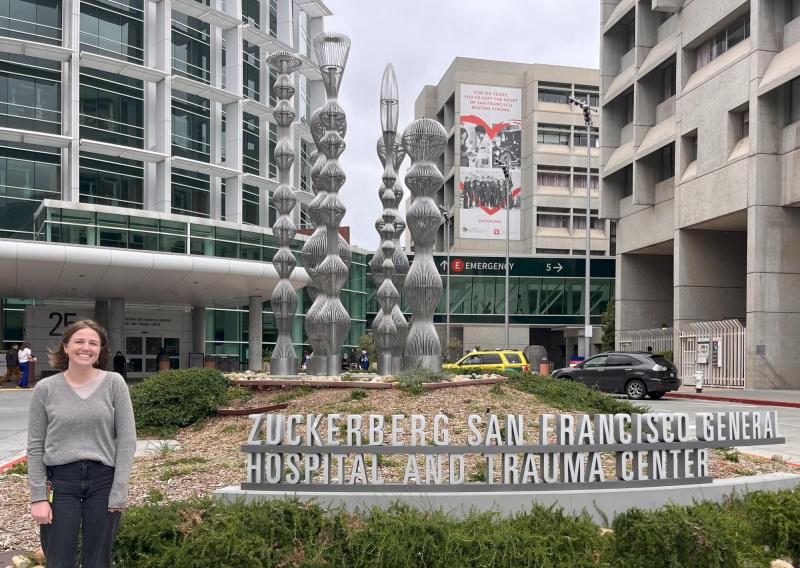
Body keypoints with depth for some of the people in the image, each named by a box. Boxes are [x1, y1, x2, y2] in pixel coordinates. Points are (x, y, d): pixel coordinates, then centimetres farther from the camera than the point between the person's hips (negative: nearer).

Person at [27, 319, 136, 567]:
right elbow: (35, 447, 1)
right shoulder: (45, 388, -1)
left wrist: (119, 491, -7)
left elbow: (127, 440, -3)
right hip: (60, 480, 0)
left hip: (104, 480, 0)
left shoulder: (114, 383, -3)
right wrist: (38, 497, -3)